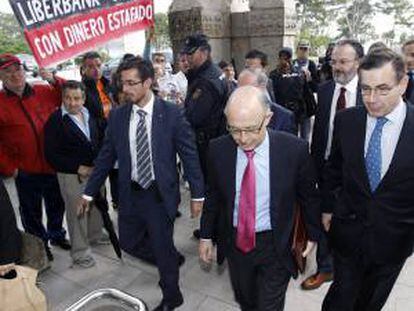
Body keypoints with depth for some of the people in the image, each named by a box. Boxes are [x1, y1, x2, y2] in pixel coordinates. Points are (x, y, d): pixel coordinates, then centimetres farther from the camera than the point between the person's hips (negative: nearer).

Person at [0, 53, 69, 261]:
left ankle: (57, 235, 44)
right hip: (26, 171, -2)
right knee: (32, 213, 14)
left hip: (53, 166, 3)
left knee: (57, 205, 21)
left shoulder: (43, 92, -1)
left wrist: (54, 81, -9)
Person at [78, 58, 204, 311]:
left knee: (162, 248, 9)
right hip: (130, 194, 5)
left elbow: (189, 155, -8)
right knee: (128, 243, 17)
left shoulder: (172, 114, -12)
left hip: (161, 194, -4)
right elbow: (106, 157, 6)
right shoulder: (117, 116, -1)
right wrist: (89, 192, 8)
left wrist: (197, 194, -7)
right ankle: (170, 258, 46)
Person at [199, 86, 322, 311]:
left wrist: (313, 233, 7)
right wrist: (206, 235, 7)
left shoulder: (294, 149, -19)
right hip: (235, 240, 3)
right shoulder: (218, 149, -13)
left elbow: (308, 195, -4)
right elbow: (213, 195, 1)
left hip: (275, 244, -2)